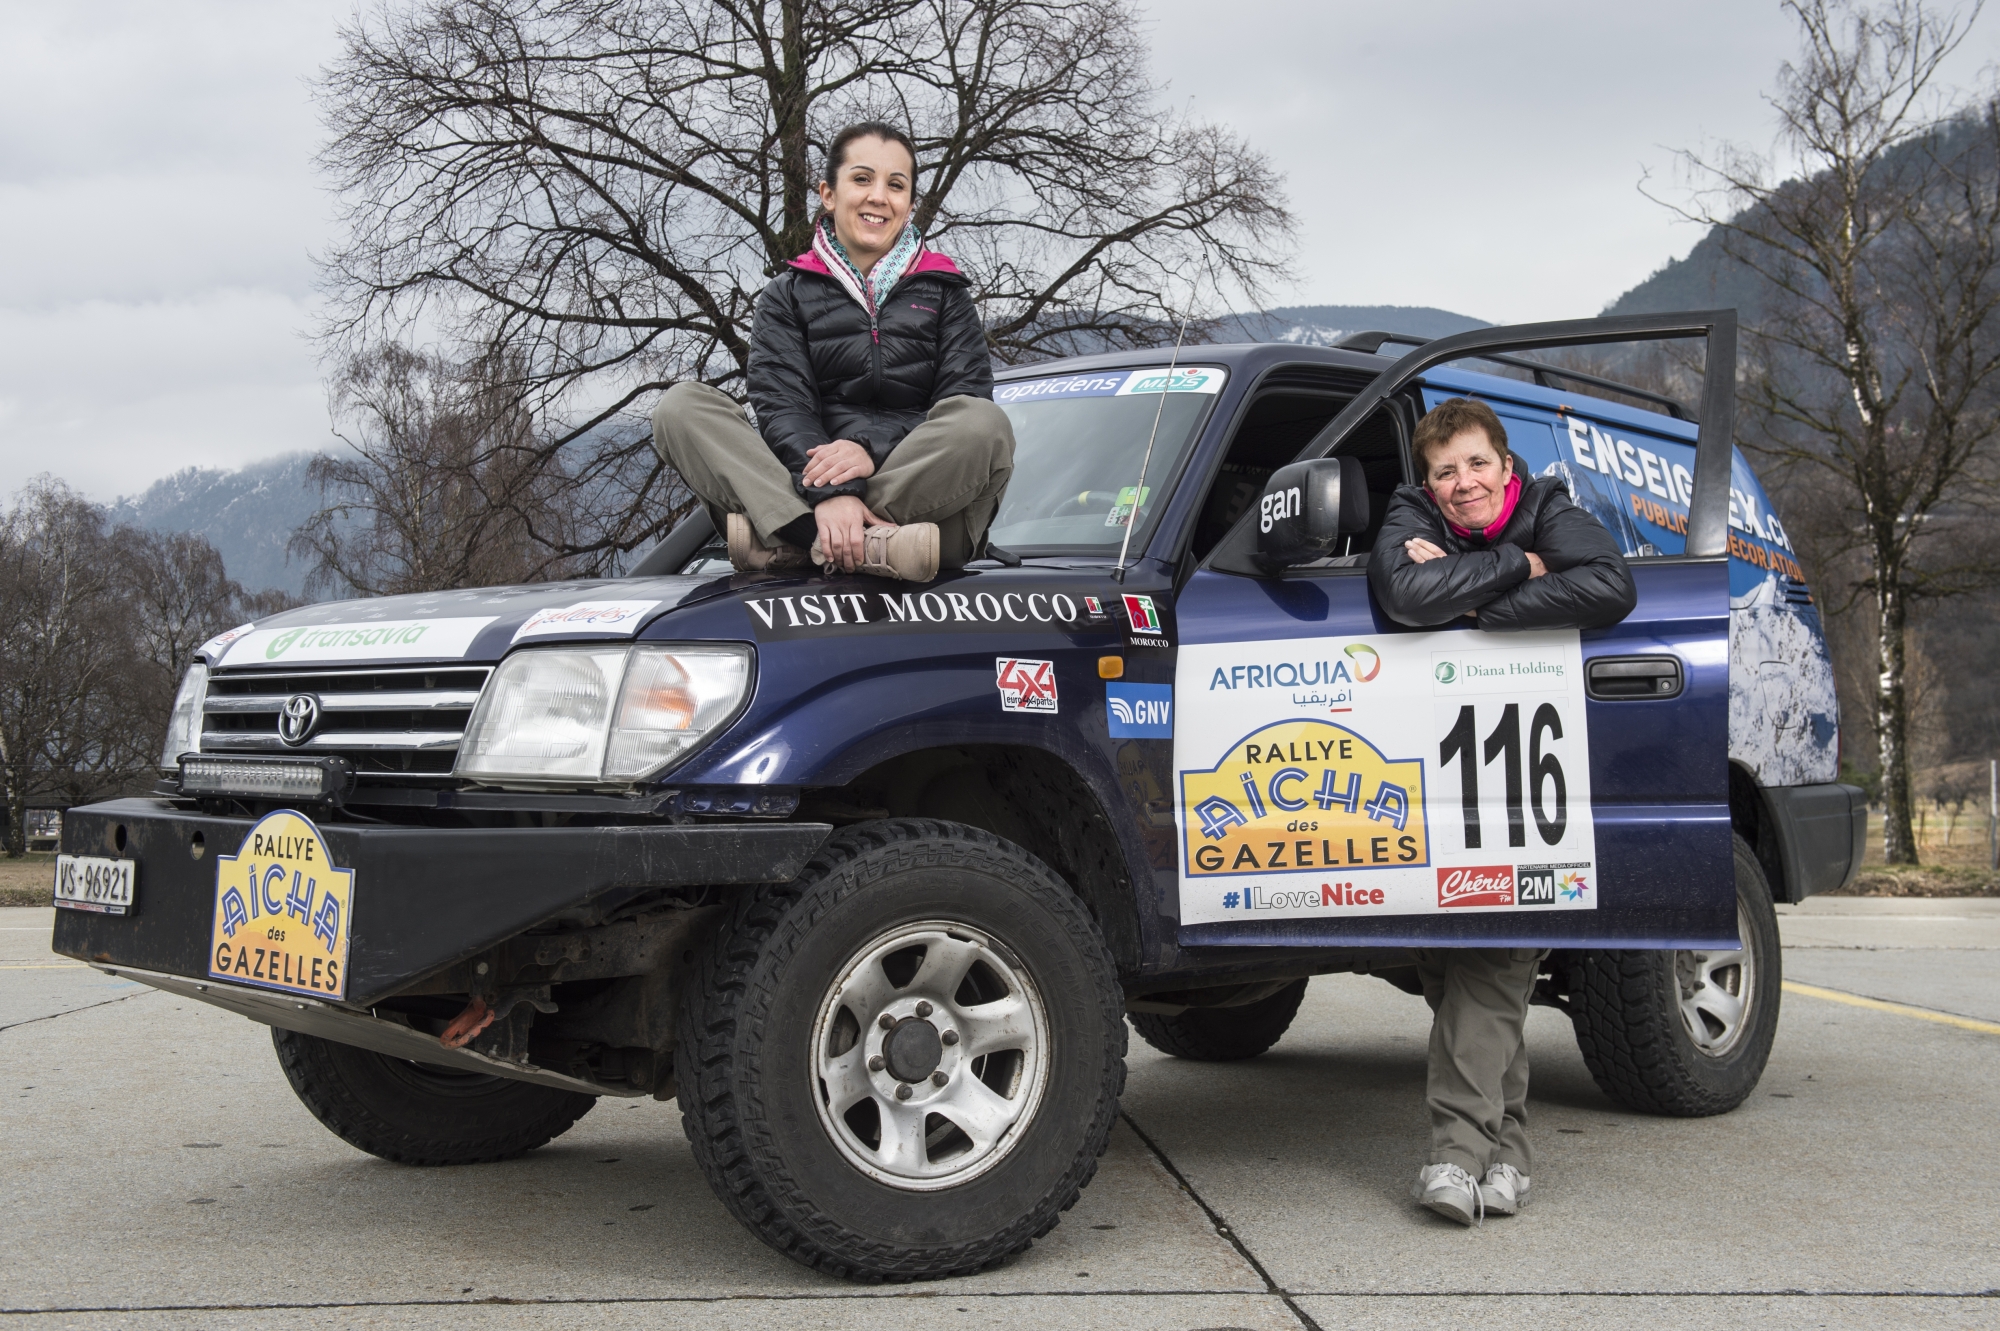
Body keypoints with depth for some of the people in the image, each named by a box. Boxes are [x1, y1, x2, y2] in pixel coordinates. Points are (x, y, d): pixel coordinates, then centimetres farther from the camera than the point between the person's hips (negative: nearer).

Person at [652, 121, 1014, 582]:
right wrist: (829, 491, -23)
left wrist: (873, 449, -17)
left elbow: (968, 412, 3)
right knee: (680, 407, -19)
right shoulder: (788, 296, 17)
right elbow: (782, 407, -1)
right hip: (805, 491, 1)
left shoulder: (944, 292, 19)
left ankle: (788, 542, -34)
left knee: (985, 423, -31)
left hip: (922, 494, 0)